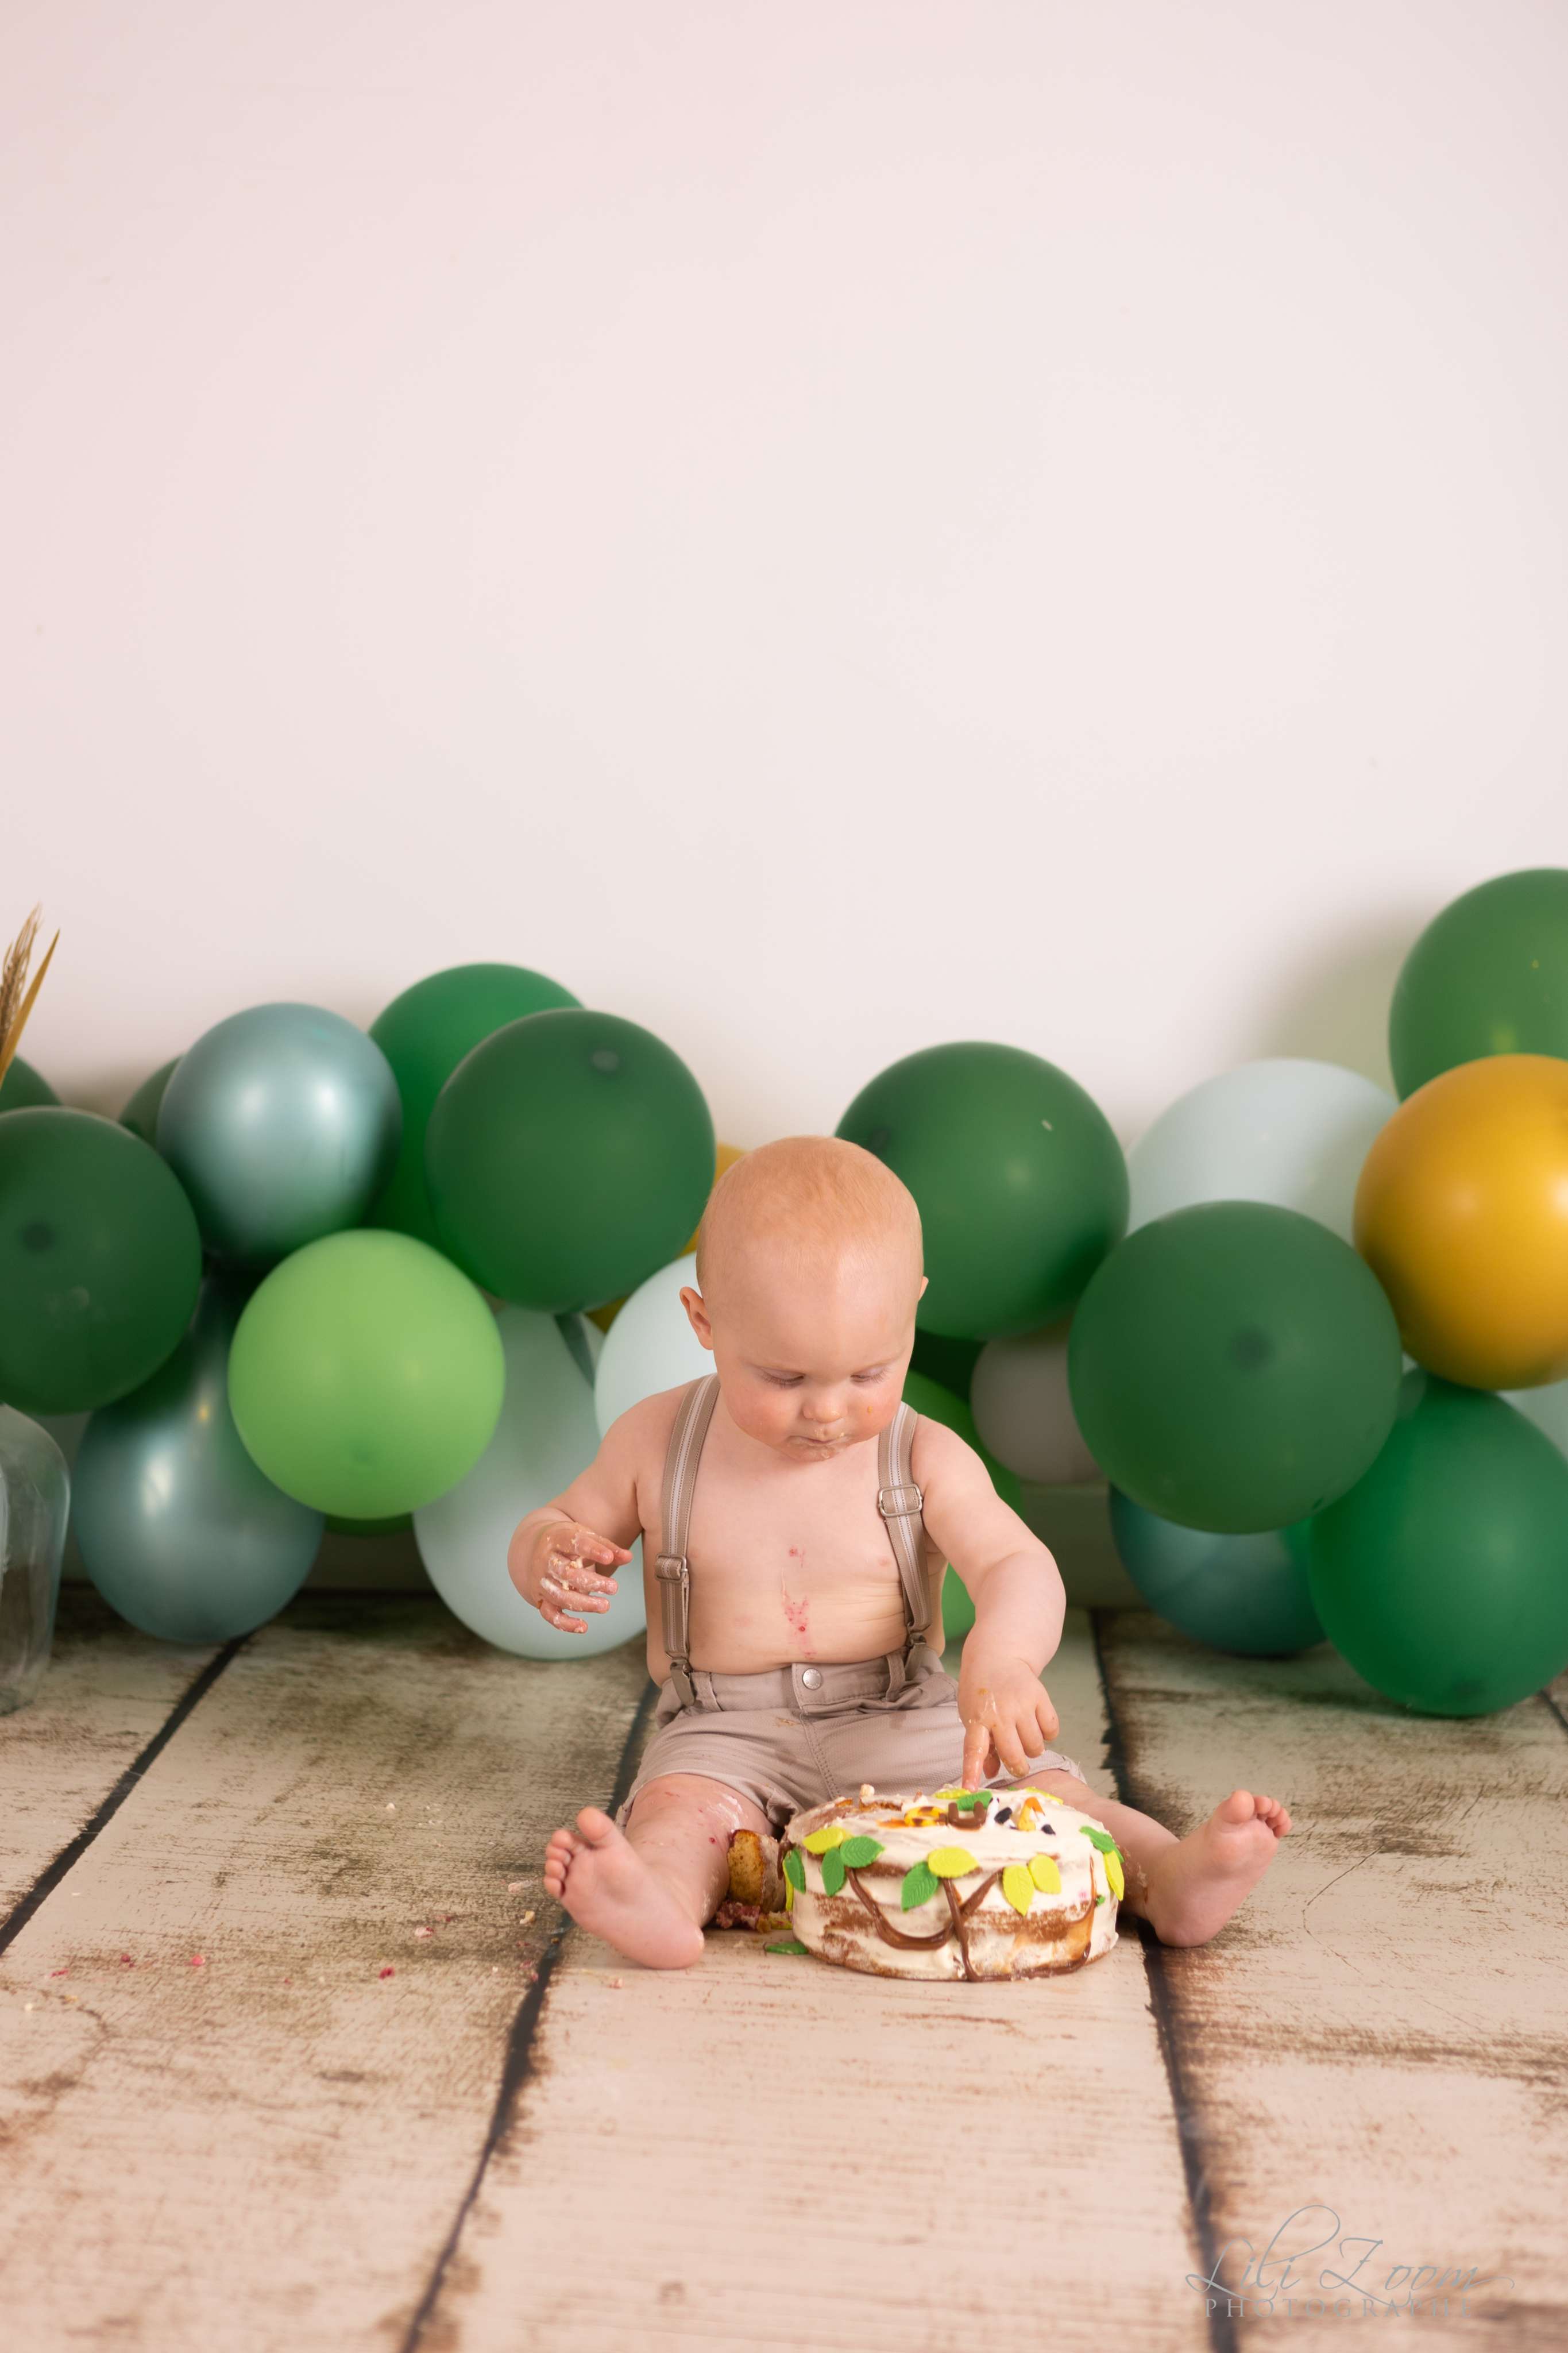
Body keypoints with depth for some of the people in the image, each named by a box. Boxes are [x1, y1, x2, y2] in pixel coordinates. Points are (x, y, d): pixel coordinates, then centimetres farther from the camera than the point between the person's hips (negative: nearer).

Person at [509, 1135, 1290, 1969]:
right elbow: (559, 1526, 11)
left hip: (898, 1720, 2)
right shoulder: (656, 1443, -2)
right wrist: (549, 1559, -16)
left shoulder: (926, 1459, -5)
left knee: (1038, 1786, -22)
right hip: (727, 1732, -1)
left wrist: (1000, 1657, -40)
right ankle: (663, 1901, -61)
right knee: (680, 1805, -34)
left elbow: (1019, 1568, -16)